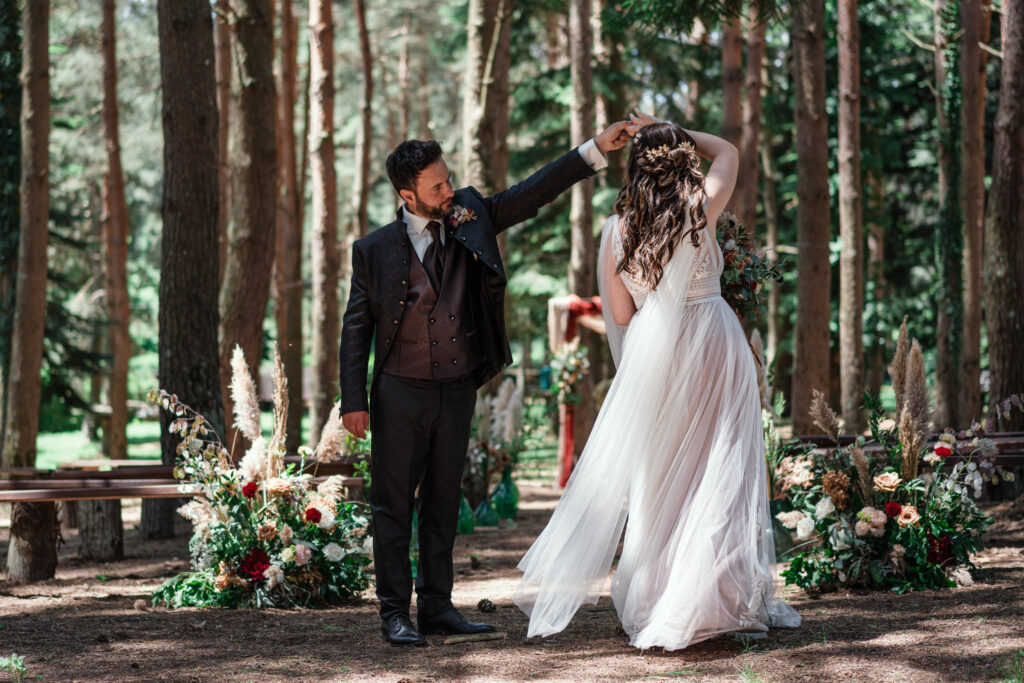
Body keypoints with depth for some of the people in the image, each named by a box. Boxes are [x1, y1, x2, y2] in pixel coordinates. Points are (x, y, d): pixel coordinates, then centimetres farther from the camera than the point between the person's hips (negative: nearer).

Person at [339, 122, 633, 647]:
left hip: (457, 392, 4)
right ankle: (395, 614, 8)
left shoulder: (470, 219, 2)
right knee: (393, 506, 2)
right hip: (400, 394, -4)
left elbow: (533, 194, -2)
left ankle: (437, 608, 19)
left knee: (443, 503, 11)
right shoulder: (375, 250, -5)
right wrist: (354, 401, -8)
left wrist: (596, 150, -11)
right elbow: (356, 327, -2)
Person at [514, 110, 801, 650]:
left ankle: (651, 600, 15)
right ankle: (723, 599, -2)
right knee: (720, 474, 0)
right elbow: (727, 151, 14)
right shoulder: (700, 210, -6)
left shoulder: (617, 230, 0)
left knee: (655, 481, 11)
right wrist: (667, 130, 16)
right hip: (712, 345, -3)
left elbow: (620, 314, 7)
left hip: (651, 358, 3)